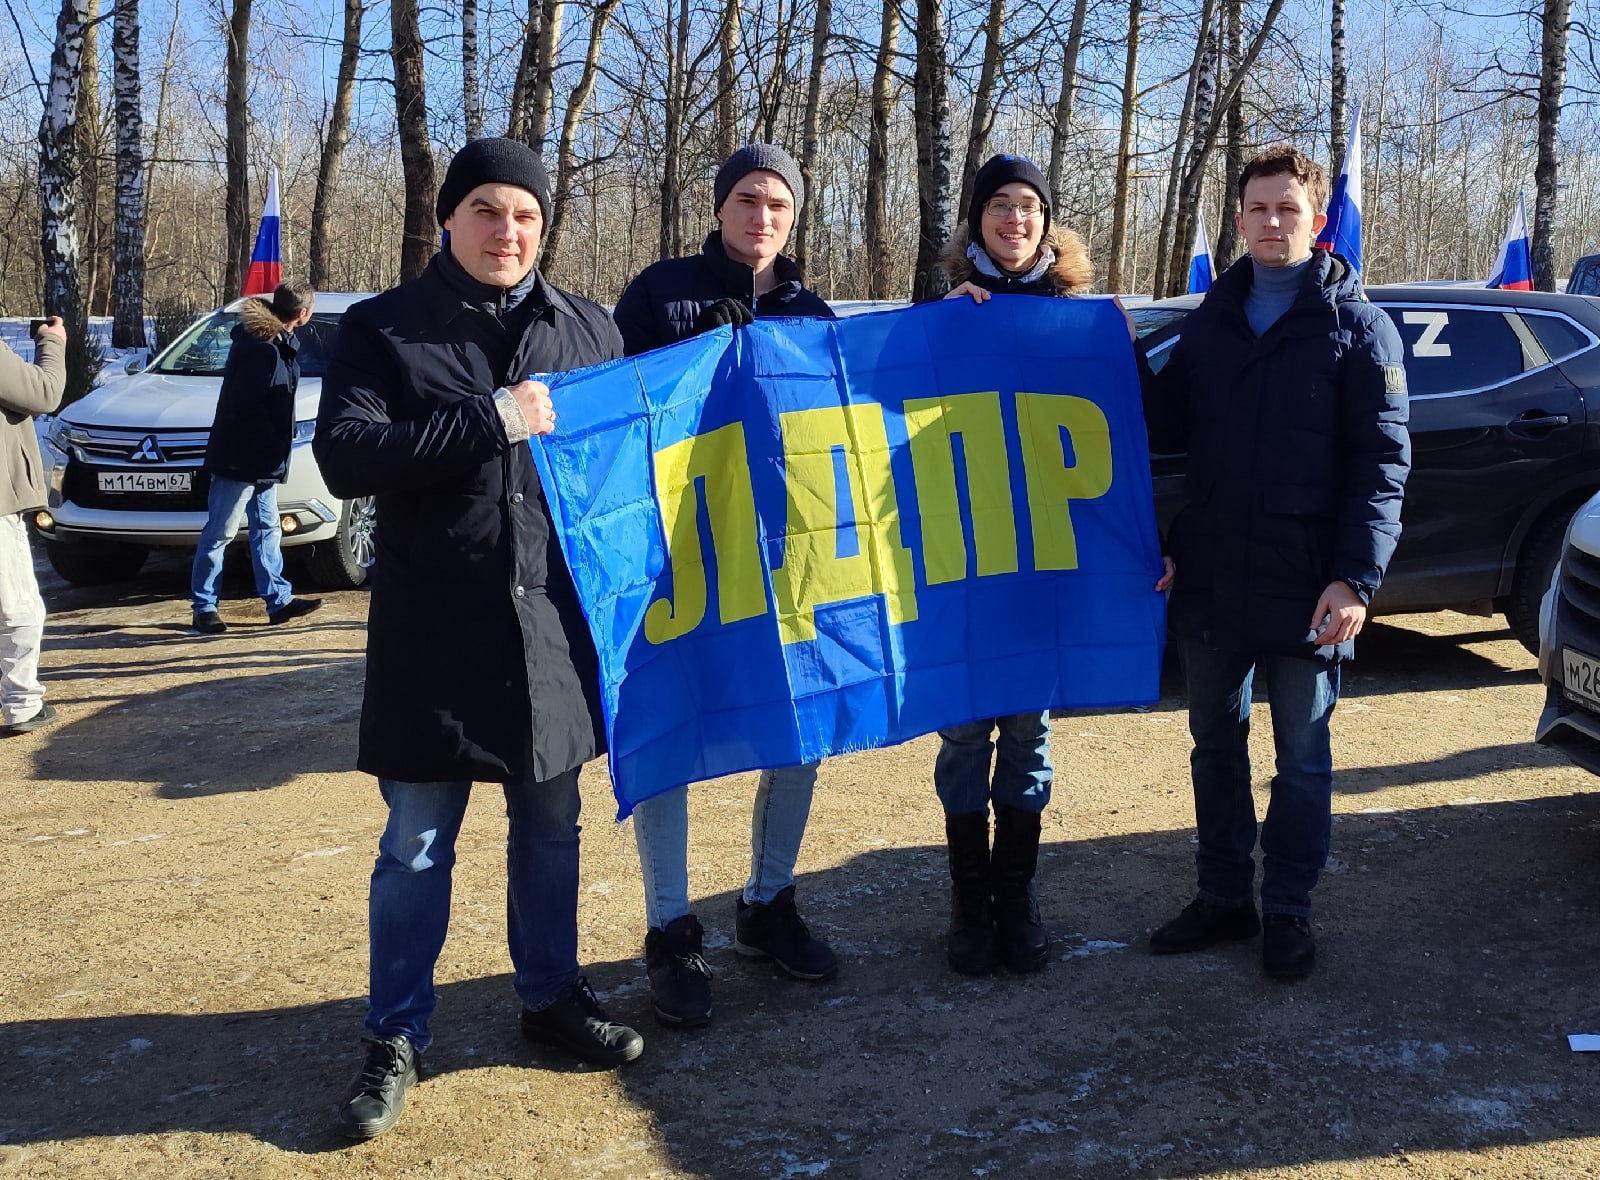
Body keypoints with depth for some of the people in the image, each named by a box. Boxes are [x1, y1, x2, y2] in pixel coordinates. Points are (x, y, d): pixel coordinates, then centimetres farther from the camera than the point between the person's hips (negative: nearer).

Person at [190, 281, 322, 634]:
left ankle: (279, 599, 21)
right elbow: (245, 408, -26)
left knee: (267, 529, 14)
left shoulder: (277, 343, 10)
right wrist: (273, 446, -19)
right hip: (239, 459, -10)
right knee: (219, 533, -1)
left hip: (262, 463, 10)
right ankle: (204, 607, 7)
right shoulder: (262, 349, -22)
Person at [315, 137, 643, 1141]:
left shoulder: (587, 330, 8)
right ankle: (398, 1036, 20)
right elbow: (345, 455, -14)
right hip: (435, 634, -3)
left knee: (551, 825, 16)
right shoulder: (383, 329, -1)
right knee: (416, 843, 5)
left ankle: (551, 993, 34)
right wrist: (490, 422, -19)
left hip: (555, 627, 3)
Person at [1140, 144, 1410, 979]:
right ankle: (1223, 897, 28)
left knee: (1302, 755, 8)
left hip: (1305, 590, -5)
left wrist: (1356, 578, -18)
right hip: (1210, 581, 5)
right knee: (1215, 745, 14)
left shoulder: (1357, 327, -4)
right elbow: (1167, 431, 13)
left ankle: (1286, 911, 21)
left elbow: (1382, 464, -9)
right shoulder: (1211, 321, 11)